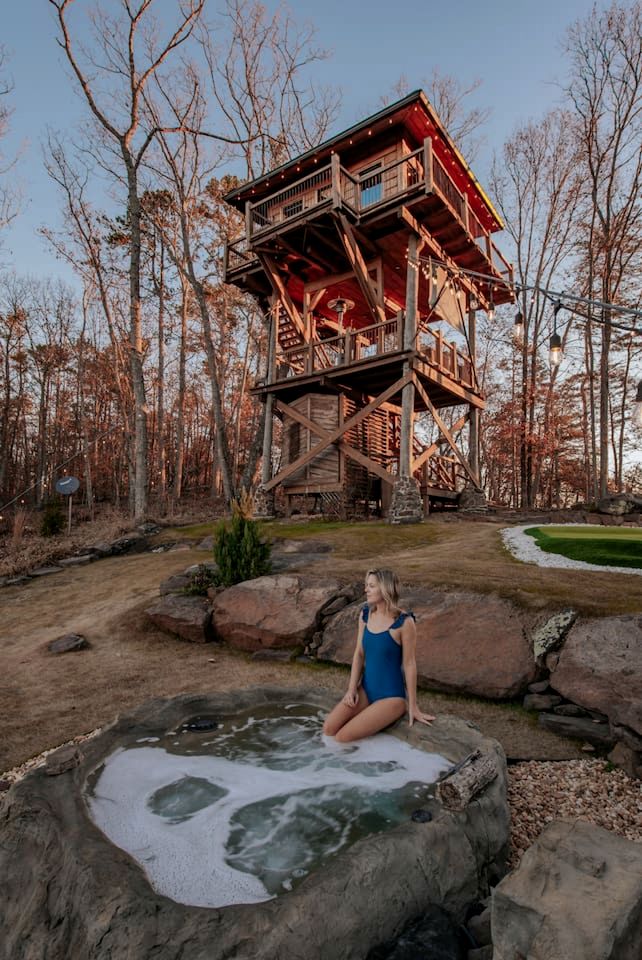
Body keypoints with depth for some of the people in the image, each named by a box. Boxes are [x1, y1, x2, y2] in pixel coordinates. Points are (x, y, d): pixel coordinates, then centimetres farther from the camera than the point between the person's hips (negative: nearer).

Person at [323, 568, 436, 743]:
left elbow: (409, 664, -13)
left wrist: (413, 706, -6)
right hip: (366, 689, 6)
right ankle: (371, 715, 15)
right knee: (329, 729, -7)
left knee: (343, 737, -14)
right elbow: (359, 653, 6)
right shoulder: (365, 614, 0)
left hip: (391, 695, -6)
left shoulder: (404, 622, -19)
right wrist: (352, 688, -2)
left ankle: (387, 716, 9)